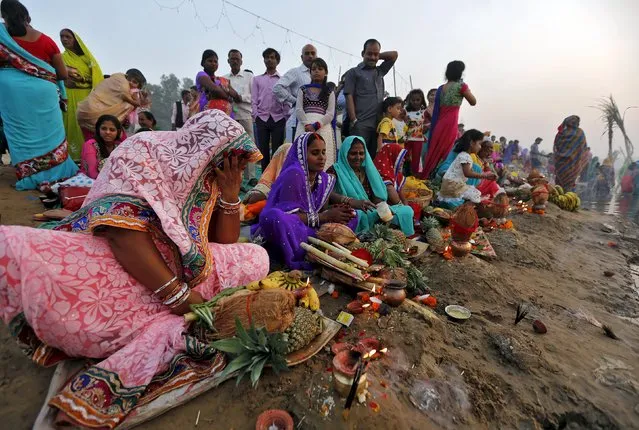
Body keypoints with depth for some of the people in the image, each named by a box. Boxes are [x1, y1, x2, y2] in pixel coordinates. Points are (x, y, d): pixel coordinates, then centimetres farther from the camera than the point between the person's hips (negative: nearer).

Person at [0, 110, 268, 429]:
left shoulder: (209, 179, 6)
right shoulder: (142, 152, -8)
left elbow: (225, 245, 5)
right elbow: (122, 229, -20)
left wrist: (230, 193, -6)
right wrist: (175, 293, -25)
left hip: (180, 271, 5)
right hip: (109, 263, -4)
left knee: (256, 258, -17)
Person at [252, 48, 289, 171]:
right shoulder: (257, 79, 15)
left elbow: (287, 101, 6)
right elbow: (254, 100, 10)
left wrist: (285, 117, -3)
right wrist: (256, 116, -2)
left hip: (278, 119, -1)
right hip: (262, 119, 2)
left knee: (277, 151, -2)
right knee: (263, 150, 2)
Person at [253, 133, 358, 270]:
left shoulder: (324, 178, 2)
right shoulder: (294, 174, -19)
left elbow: (321, 211, 6)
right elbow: (287, 215, -22)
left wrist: (335, 214, -16)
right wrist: (325, 216, -18)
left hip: (310, 229, 7)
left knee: (351, 215, 2)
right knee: (273, 216, -39)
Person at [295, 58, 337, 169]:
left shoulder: (329, 92, 15)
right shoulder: (303, 89, 18)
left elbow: (330, 114, 2)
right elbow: (298, 110, 5)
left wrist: (316, 125, -14)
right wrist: (307, 124, -13)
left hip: (323, 127, -1)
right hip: (304, 126, 1)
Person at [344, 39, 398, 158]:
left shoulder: (380, 71, 23)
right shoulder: (354, 72, 9)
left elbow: (394, 54, 30)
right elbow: (349, 97, -1)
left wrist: (378, 56, 22)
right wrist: (354, 121, -11)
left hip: (379, 124, 5)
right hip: (360, 124, -5)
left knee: (374, 158, 4)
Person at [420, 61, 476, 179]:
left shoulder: (441, 88, 14)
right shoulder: (461, 86, -3)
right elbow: (473, 102, 7)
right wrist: (465, 89, 14)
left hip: (439, 125, 6)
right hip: (450, 124, -6)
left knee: (434, 152, 10)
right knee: (445, 153, -2)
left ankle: (426, 176, 13)